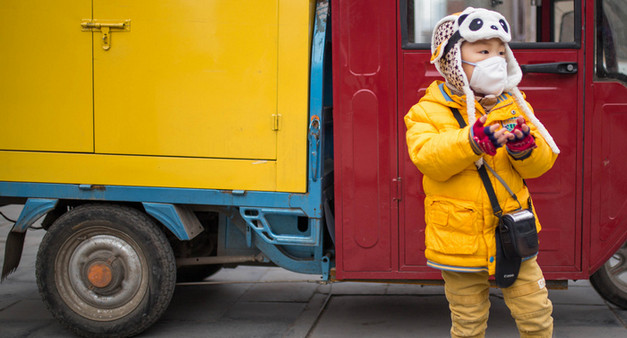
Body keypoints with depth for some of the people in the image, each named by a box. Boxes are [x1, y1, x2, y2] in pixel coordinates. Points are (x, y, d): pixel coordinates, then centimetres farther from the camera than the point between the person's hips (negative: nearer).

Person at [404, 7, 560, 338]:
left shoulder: (514, 106, 6)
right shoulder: (429, 111, -6)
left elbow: (542, 162, 1)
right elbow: (427, 157, -24)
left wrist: (524, 145, -23)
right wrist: (473, 139, -38)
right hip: (461, 242, -3)